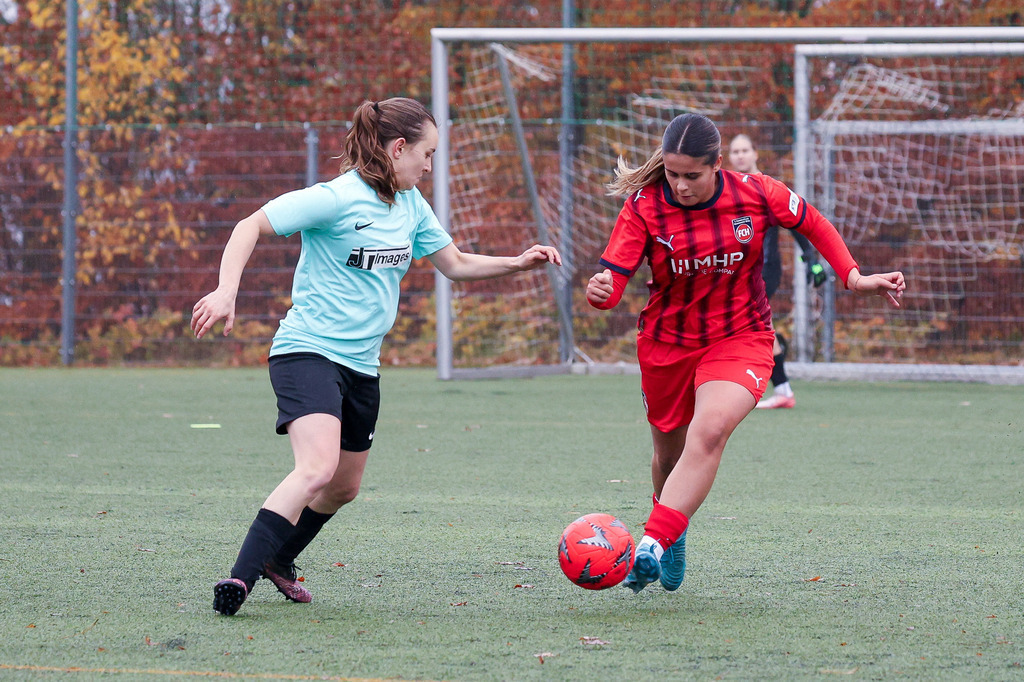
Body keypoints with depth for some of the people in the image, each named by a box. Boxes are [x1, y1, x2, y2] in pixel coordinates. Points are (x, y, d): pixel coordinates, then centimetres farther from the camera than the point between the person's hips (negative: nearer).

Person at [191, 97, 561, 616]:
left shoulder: (411, 206, 10)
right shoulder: (337, 199, -15)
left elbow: (455, 264, 20)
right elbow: (252, 226, -16)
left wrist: (518, 263, 6)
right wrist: (225, 292, -28)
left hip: (362, 365, 9)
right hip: (308, 352, -9)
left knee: (343, 488, 19)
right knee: (317, 469, -29)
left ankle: (278, 560, 44)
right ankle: (240, 578, -30)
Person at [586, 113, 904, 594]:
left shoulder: (756, 194, -13)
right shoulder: (644, 207, -15)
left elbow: (813, 225, 6)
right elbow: (613, 277, -21)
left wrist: (854, 278, -2)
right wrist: (599, 292, -45)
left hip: (739, 340, -2)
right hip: (666, 345, 2)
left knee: (708, 433, -28)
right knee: (669, 453, 17)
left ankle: (653, 546, -34)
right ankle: (673, 537, 47)